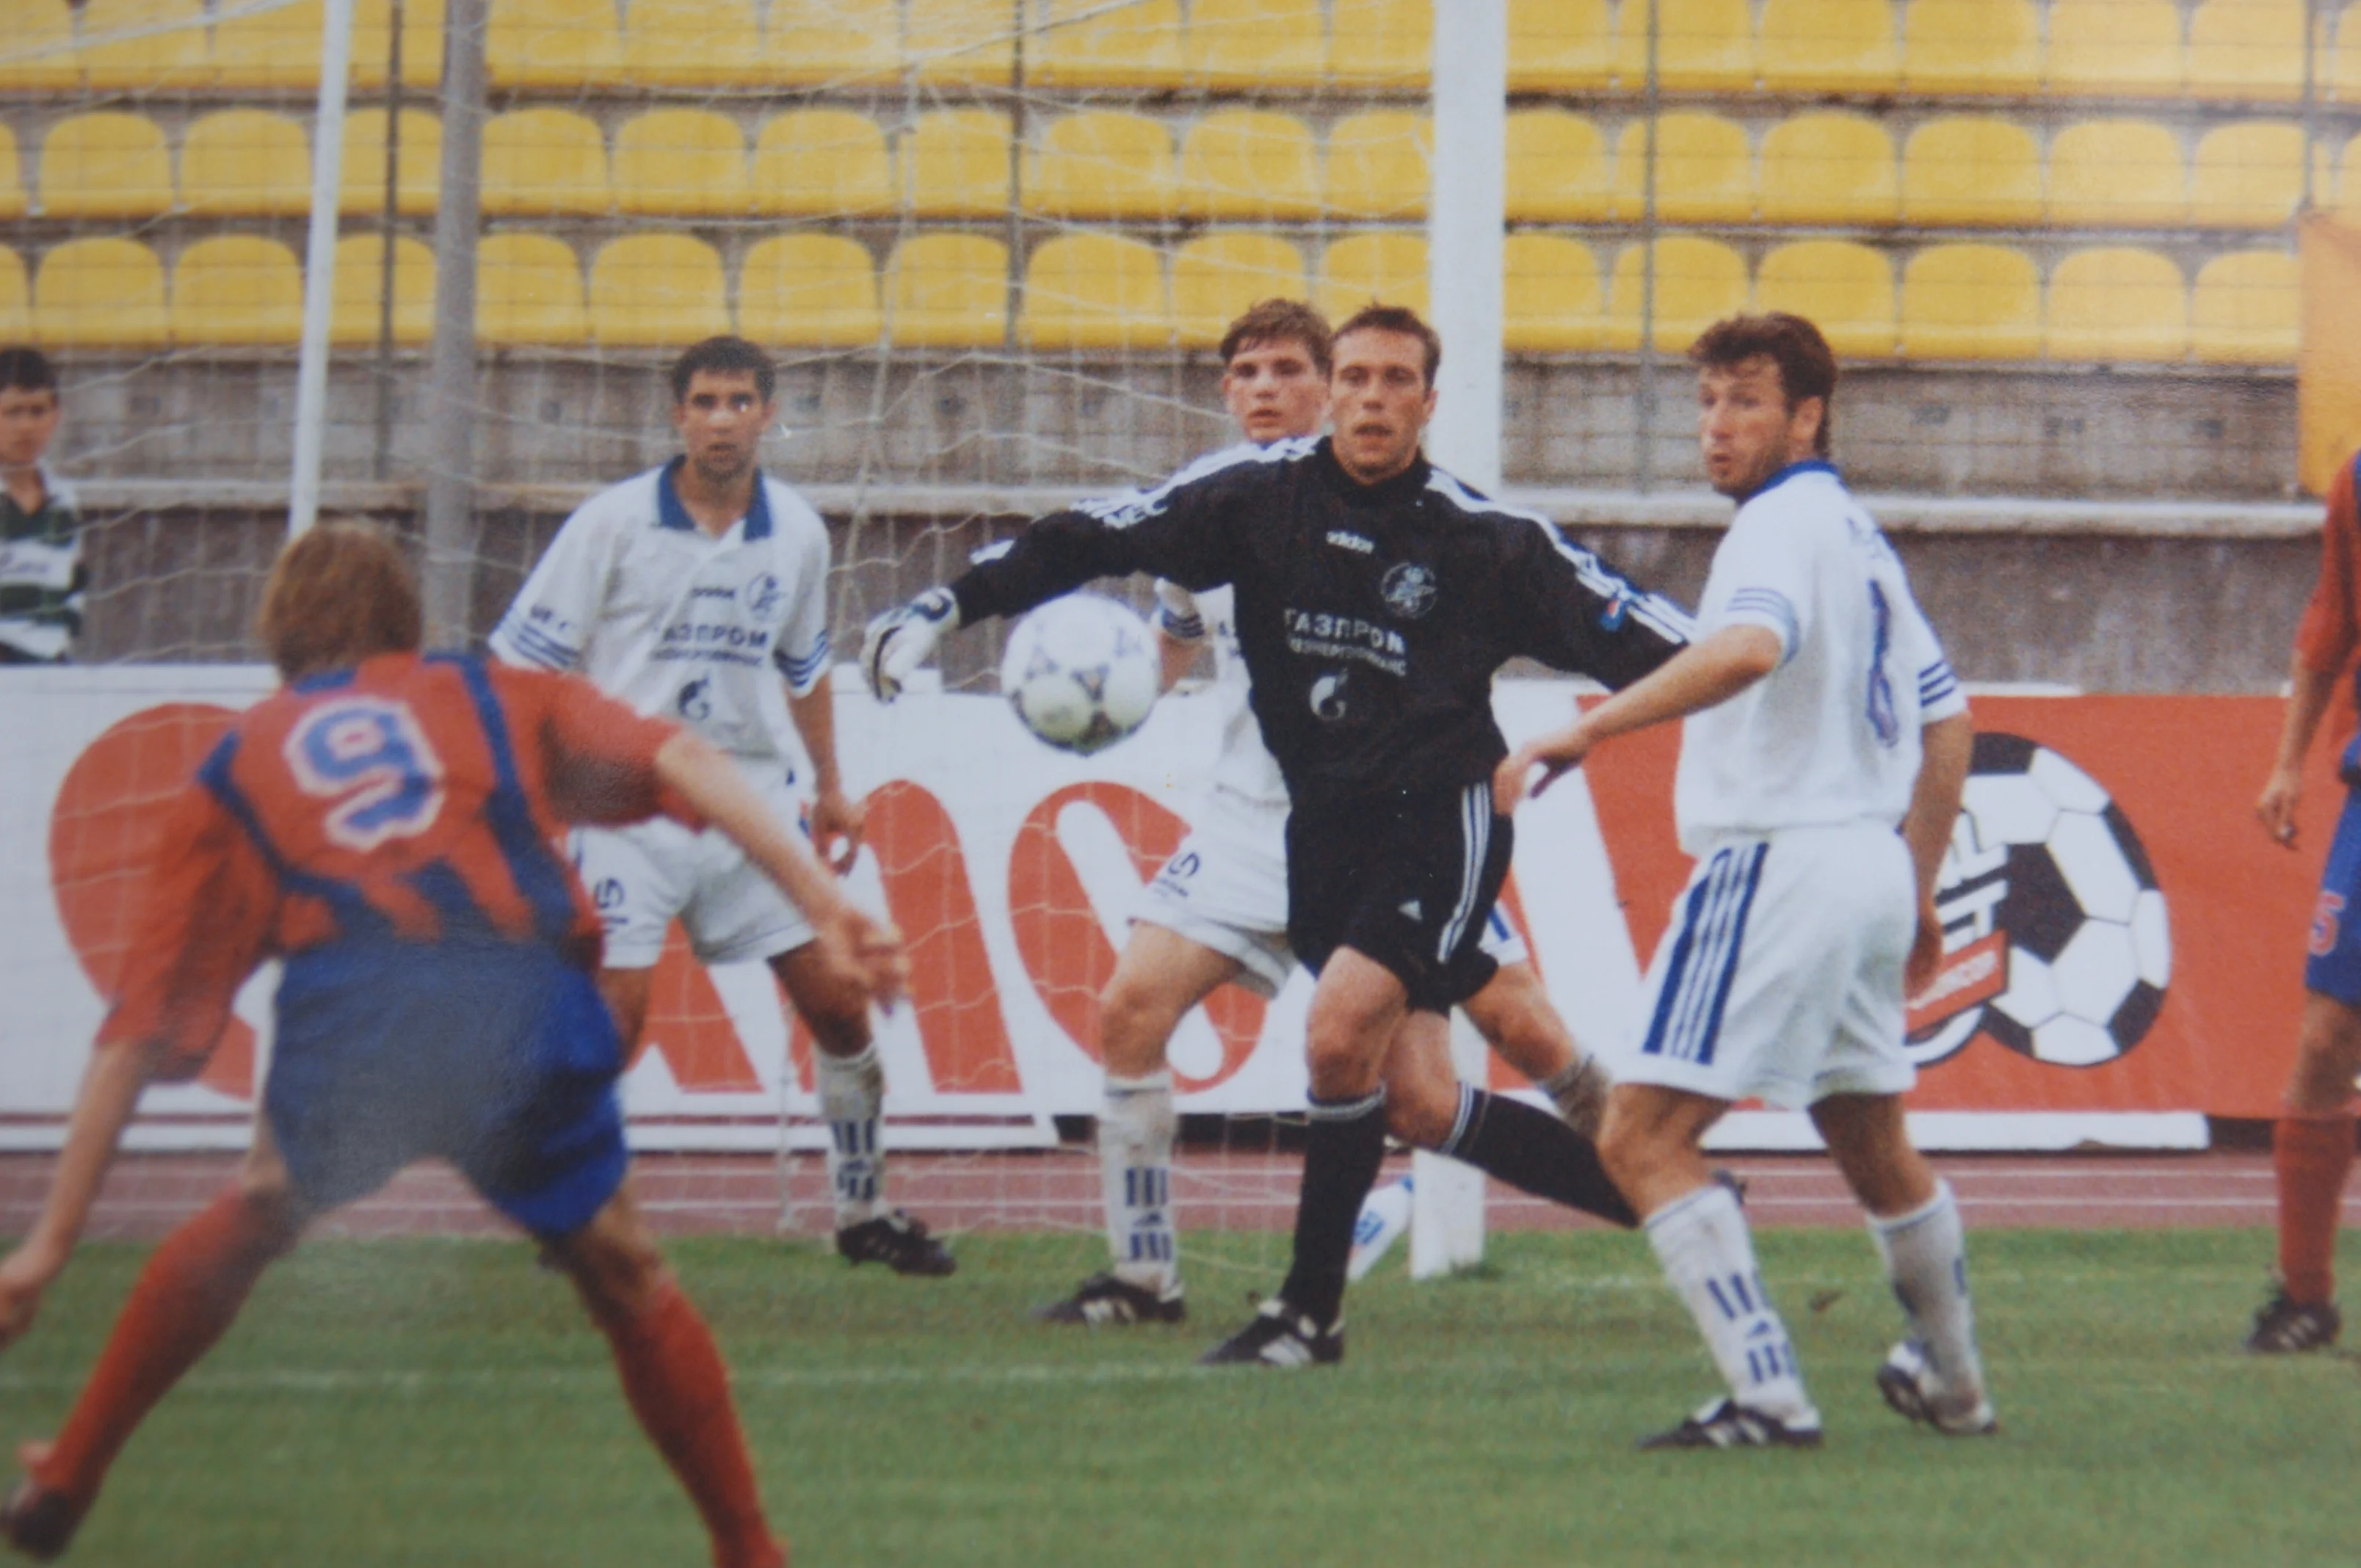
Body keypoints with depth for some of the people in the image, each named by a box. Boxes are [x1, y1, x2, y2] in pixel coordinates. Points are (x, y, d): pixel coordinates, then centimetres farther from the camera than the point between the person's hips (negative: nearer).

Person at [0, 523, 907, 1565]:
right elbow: (680, 764, 11)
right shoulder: (502, 700, 31)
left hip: (346, 1022, 1)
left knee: (250, 1225, 31)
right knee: (623, 1279, 23)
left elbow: (138, 1034, 26)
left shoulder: (234, 772, 30)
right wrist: (824, 907, 3)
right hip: (528, 1007, -1)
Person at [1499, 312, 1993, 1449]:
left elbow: (1750, 644, -33)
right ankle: (1952, 1385, 39)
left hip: (1779, 860, -10)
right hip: (1870, 865, 10)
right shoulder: (1859, 537, 19)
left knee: (1642, 1138, -11)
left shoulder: (1784, 522, -11)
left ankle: (1768, 1397, -18)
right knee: (1874, 1150, 25)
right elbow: (1947, 718, 24)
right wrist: (1917, 891, 29)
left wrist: (1589, 729, -38)